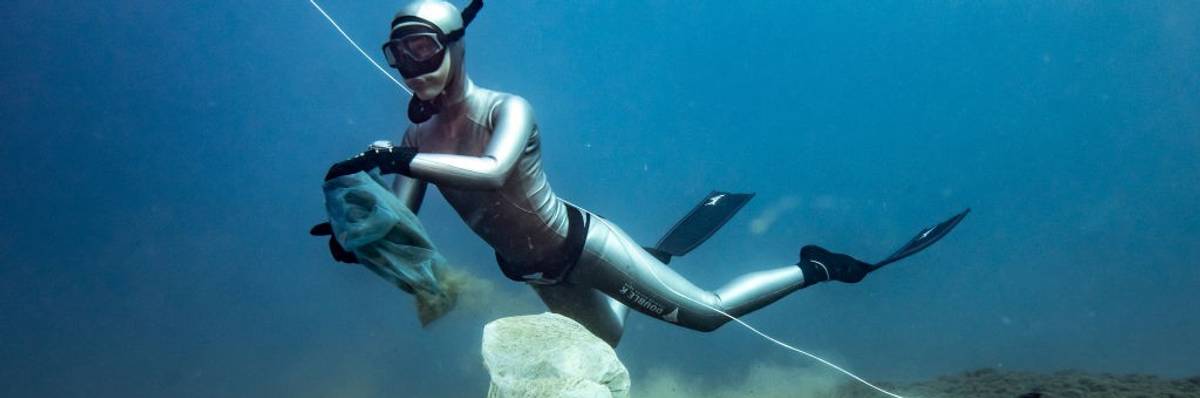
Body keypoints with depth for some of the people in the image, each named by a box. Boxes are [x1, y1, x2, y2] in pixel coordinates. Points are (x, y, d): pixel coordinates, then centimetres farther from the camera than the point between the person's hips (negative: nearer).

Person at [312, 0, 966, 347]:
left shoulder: (507, 109, -28)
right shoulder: (417, 139, -9)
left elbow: (493, 170, -49)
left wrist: (397, 161, -50)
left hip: (581, 244, -7)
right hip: (534, 275, 7)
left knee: (708, 312, 1)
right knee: (607, 338, 31)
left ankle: (811, 267, 22)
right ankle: (665, 252, 52)